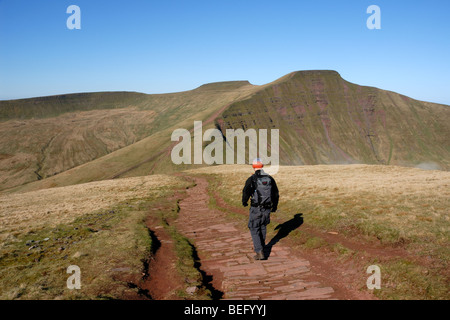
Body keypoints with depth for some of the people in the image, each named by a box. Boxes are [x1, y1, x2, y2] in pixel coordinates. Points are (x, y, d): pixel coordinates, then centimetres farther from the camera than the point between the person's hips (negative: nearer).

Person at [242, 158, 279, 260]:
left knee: (254, 230, 7)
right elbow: (276, 194, 7)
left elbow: (246, 192, -13)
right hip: (267, 209, 4)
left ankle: (260, 252, -4)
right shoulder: (270, 178, 0)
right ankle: (261, 246, 40)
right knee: (263, 227, 26)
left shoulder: (251, 179, -13)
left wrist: (244, 202, 9)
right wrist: (274, 206, 22)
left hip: (255, 209, -4)